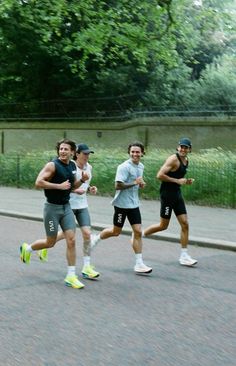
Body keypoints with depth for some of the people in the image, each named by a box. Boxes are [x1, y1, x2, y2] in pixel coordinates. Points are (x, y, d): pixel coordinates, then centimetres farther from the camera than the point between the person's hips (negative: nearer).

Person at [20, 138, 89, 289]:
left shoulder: (73, 165, 6)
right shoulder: (53, 165, -15)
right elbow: (38, 182, -22)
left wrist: (82, 180, -1)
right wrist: (59, 186, -24)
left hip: (66, 207, 6)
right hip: (52, 207, -6)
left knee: (71, 240, -3)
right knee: (51, 242, 5)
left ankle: (71, 276, 3)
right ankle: (27, 248, 36)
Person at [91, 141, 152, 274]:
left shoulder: (141, 166, 9)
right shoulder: (124, 167, -16)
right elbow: (118, 185, -22)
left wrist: (141, 183, 5)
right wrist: (134, 183, -23)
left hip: (134, 204, 6)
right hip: (122, 204, -6)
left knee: (138, 231, -2)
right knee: (116, 232, 7)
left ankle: (139, 264, 2)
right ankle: (96, 238, 36)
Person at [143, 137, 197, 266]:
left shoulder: (186, 160, 11)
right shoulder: (173, 159, -16)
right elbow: (159, 175, -23)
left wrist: (186, 181, 6)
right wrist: (177, 181, -21)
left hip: (177, 194, 8)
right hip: (167, 194, -8)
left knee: (185, 224, 2)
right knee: (163, 226, 2)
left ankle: (184, 256, 7)